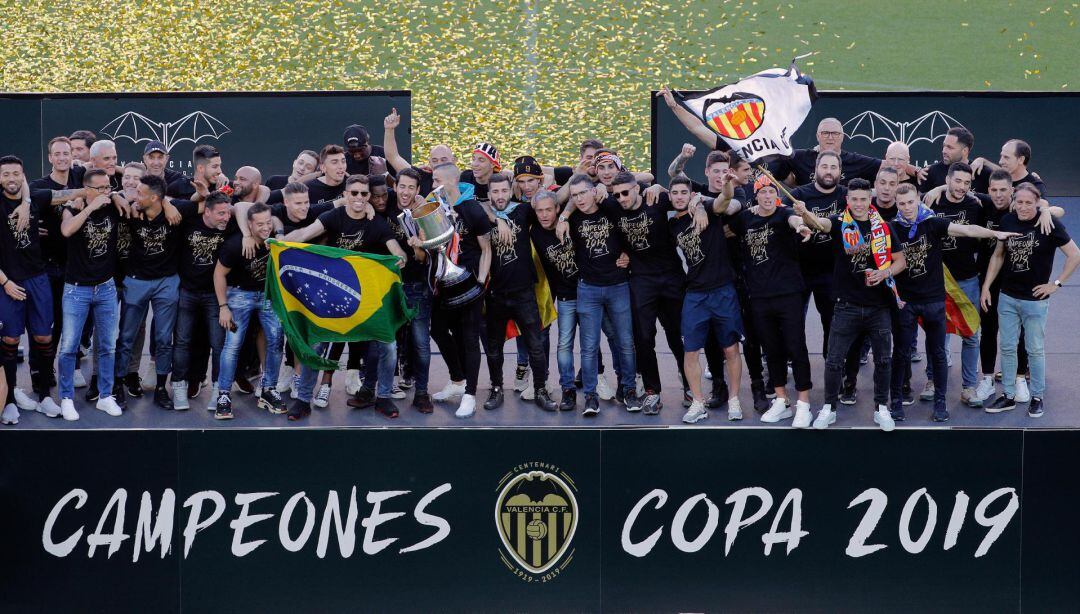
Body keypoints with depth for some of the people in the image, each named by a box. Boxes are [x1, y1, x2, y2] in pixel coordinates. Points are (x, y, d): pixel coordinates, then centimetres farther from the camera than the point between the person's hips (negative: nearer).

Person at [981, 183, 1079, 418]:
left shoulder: (1049, 224, -14)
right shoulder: (1007, 222, -1)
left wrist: (1056, 283, -10)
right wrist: (986, 287, 8)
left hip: (1035, 300, -4)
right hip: (1007, 297, 4)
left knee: (1035, 350, 5)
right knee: (1007, 348, 10)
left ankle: (1037, 397, 19)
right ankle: (1008, 396, 21)